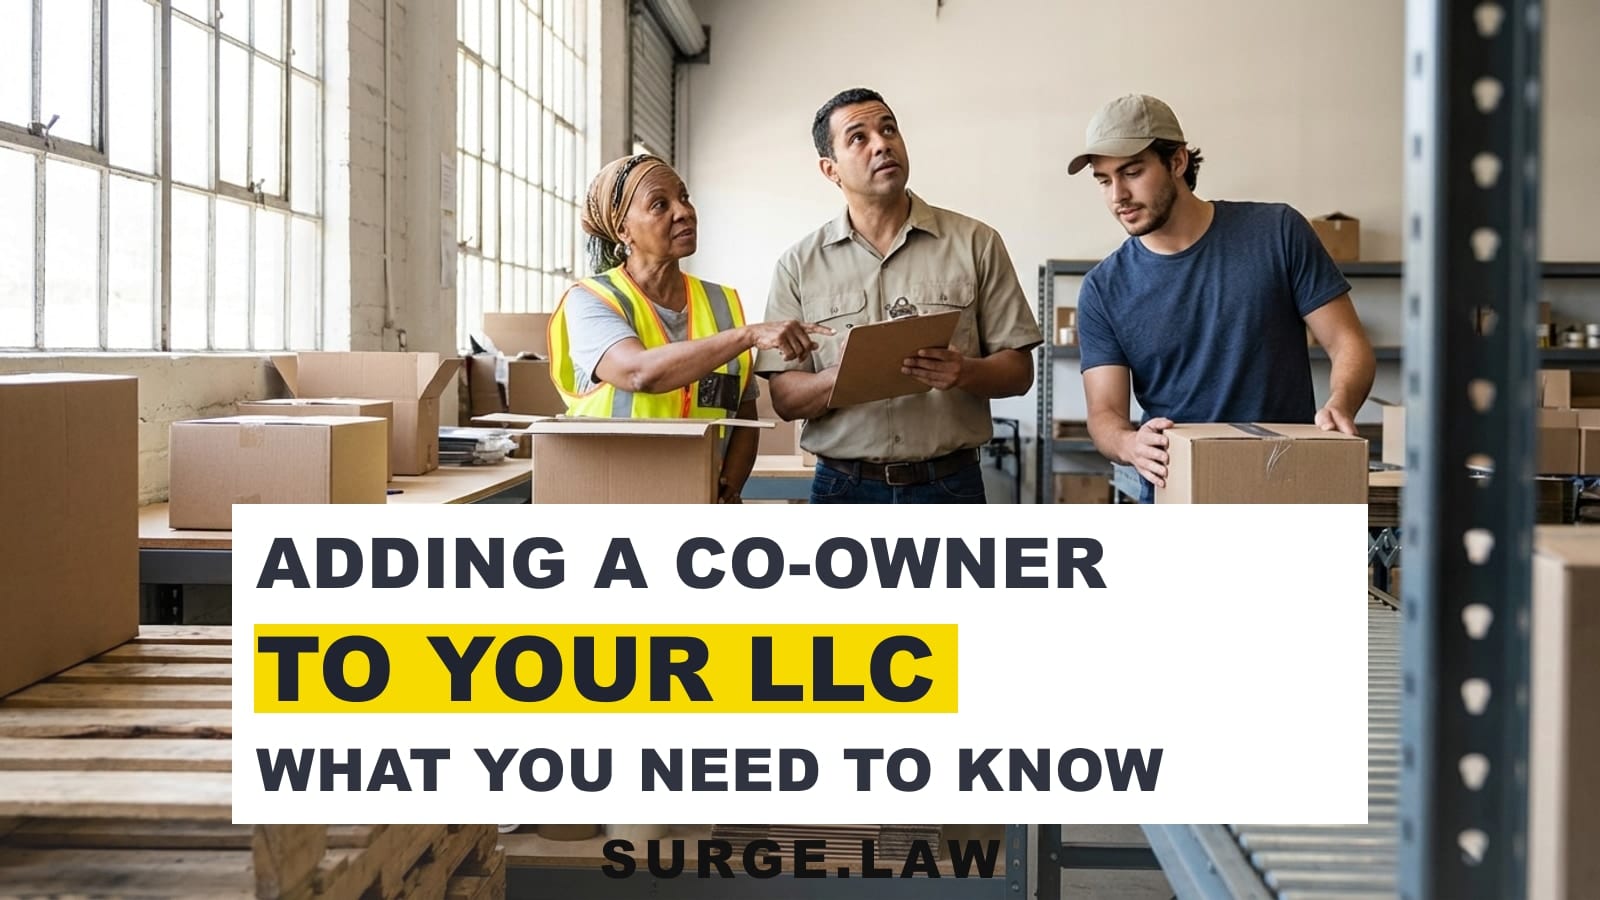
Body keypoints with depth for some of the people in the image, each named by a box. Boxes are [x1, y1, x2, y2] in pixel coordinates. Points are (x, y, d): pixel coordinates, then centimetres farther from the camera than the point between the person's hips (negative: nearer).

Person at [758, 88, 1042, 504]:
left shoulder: (975, 243, 4)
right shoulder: (800, 264, 4)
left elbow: (1019, 371, 3)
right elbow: (785, 397, 0)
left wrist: (964, 373, -18)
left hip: (950, 485, 0)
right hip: (843, 486, 0)